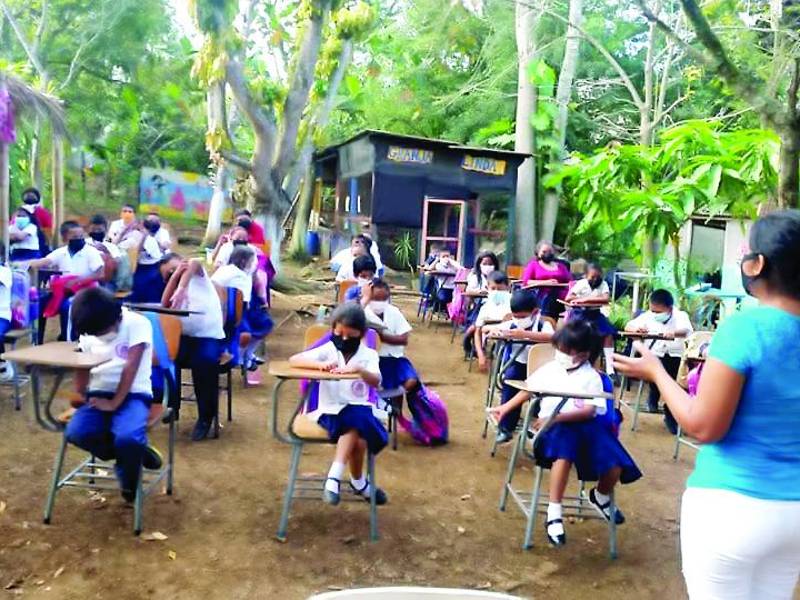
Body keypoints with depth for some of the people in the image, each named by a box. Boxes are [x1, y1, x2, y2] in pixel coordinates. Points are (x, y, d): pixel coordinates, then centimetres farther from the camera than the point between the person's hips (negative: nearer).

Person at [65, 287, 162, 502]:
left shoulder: (137, 324, -12)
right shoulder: (88, 332, 6)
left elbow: (130, 368, -15)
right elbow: (82, 368, 12)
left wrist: (114, 403, -17)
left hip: (133, 395, -5)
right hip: (99, 394, 5)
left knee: (127, 437, -34)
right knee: (75, 433, -25)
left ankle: (129, 483, 0)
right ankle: (136, 451, -1)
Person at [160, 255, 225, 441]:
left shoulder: (198, 276, 7)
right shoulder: (175, 288, 21)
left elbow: (195, 262, -17)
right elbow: (165, 305, 0)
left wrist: (181, 288, -32)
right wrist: (175, 276, -2)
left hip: (210, 337, -5)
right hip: (185, 337, 5)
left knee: (204, 362, -34)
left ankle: (206, 416, -17)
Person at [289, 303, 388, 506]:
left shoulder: (368, 355, 2)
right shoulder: (327, 350, 0)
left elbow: (376, 381, -17)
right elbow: (293, 360, -11)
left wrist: (359, 370, -38)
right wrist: (320, 364, -28)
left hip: (357, 409, 2)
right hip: (330, 410, -2)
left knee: (358, 433, -32)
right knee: (358, 436, -31)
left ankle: (334, 477, -15)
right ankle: (358, 482, -12)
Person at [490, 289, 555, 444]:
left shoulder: (543, 324, -9)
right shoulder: (511, 325, 4)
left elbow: (552, 337, -32)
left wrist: (524, 334, -38)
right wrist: (494, 330, -15)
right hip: (517, 364, 2)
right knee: (509, 379, -22)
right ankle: (506, 427, -11)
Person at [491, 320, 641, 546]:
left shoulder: (591, 377, 0)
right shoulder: (549, 369, 8)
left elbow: (588, 411, -12)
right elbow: (528, 391, 19)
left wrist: (556, 417, -24)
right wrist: (506, 407, 15)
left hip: (585, 426, 1)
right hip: (554, 426, -1)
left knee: (614, 467, -15)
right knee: (564, 453, -37)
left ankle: (601, 497, 25)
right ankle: (554, 514, -27)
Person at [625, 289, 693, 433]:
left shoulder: (680, 316, -9)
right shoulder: (648, 316, 1)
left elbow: (686, 331, -29)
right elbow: (628, 326, 2)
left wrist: (674, 333, -52)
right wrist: (636, 329, -22)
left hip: (675, 356, -2)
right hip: (655, 355, 2)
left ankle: (670, 414, 3)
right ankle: (654, 397, 9)